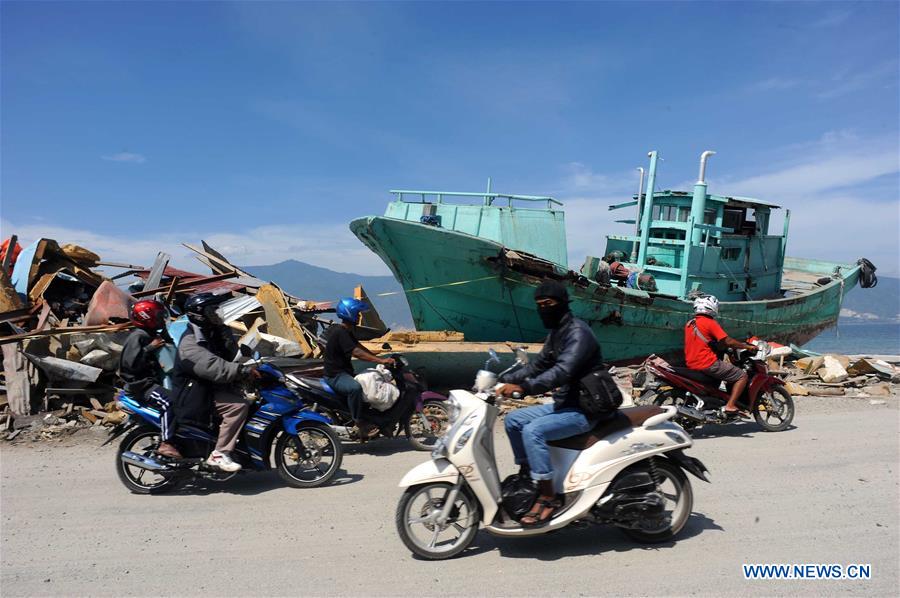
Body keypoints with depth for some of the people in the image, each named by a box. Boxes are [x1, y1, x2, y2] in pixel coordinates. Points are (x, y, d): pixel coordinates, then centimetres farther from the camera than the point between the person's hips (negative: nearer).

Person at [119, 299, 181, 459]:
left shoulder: (154, 335, 17)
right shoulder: (137, 337, -13)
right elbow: (131, 362, -24)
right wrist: (150, 347, -24)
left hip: (154, 380, 10)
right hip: (141, 384, -10)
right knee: (168, 402, -30)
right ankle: (165, 444, -29)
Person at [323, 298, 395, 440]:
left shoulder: (346, 331, 13)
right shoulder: (340, 333, -20)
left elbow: (358, 346, 16)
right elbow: (356, 352, -30)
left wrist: (379, 358, 8)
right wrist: (381, 361, -33)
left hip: (344, 372, 11)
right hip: (335, 376, -11)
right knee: (355, 388, -37)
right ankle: (360, 423, -29)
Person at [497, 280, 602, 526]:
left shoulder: (578, 333, -20)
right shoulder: (556, 333, 11)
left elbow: (562, 372, -34)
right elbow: (538, 365, 19)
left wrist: (523, 387, -40)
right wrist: (504, 380, 9)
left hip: (583, 410, -10)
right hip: (563, 404, 10)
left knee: (532, 431, -27)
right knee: (513, 420, 7)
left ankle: (548, 498, -17)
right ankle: (527, 475, 18)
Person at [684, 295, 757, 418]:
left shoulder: (689, 324, 14)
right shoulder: (710, 323, -9)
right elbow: (727, 341, -12)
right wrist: (747, 346, 0)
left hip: (691, 364, 9)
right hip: (708, 364, -9)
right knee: (742, 376, -2)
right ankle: (730, 406, -12)